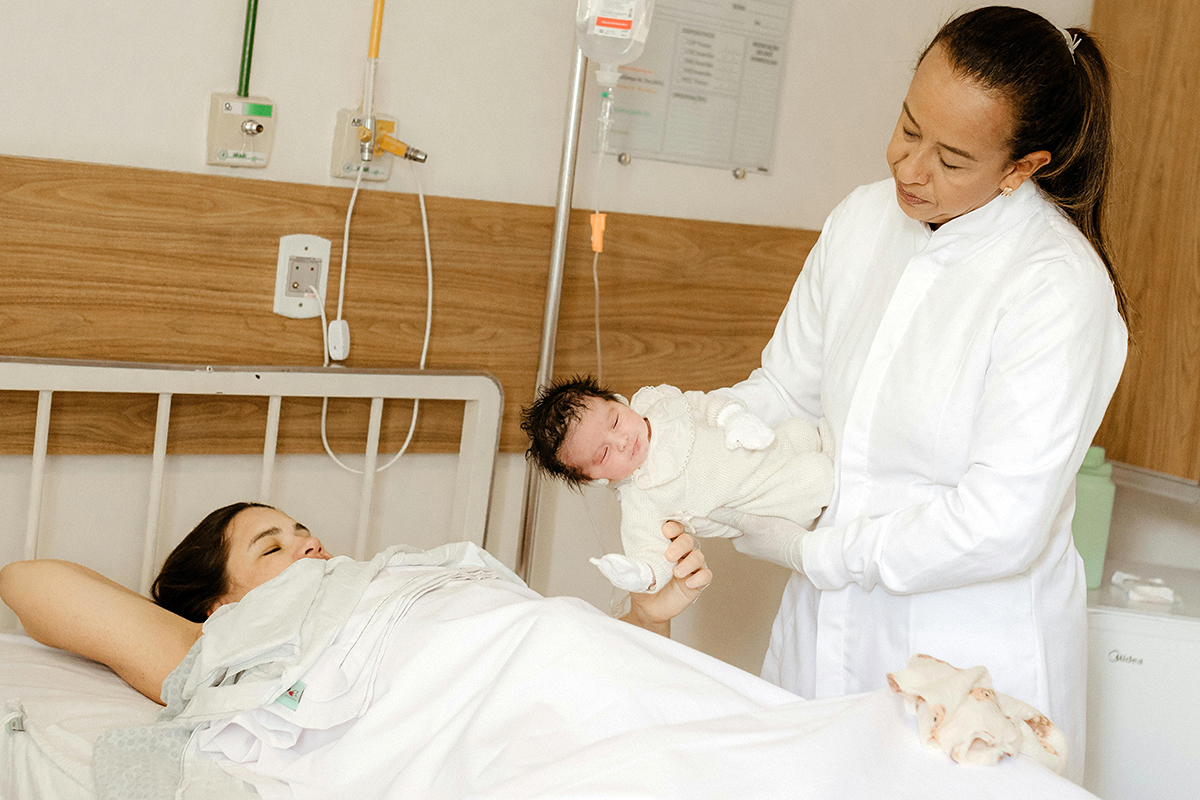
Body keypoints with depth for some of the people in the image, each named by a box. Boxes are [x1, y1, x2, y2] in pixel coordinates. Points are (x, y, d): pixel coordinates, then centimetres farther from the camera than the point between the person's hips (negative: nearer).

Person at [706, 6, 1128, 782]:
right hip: (829, 632, 6)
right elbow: (787, 384, 10)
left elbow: (1000, 525, -23)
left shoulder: (1061, 290, -20)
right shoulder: (864, 219, 1)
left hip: (969, 664, -6)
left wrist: (811, 550, -17)